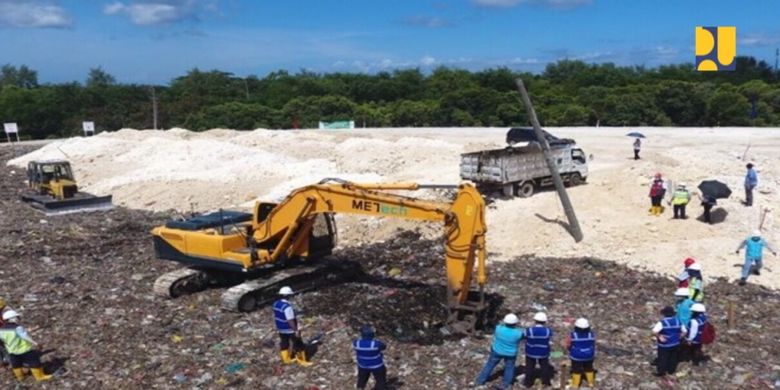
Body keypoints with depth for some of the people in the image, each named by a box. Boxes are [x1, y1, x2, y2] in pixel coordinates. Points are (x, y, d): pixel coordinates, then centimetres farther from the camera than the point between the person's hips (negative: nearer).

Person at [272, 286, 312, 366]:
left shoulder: (276, 304, -2)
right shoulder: (287, 306, -30)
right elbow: (290, 320, -28)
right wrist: (296, 330, -22)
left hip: (281, 329, 8)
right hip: (290, 329, -8)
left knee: (284, 344, 21)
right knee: (298, 344, 6)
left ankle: (286, 359, 36)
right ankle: (302, 361, 16)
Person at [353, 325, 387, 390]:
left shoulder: (356, 343, -27)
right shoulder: (376, 344, -34)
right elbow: (384, 347, -12)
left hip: (362, 366, 3)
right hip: (376, 366, -3)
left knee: (362, 380, 28)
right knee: (381, 381, 22)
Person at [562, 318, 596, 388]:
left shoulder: (572, 336, -24)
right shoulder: (592, 334, -16)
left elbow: (566, 345, -13)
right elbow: (593, 345, 0)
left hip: (576, 356, -2)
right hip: (589, 356, 3)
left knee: (576, 370, 16)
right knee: (589, 368, 24)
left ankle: (575, 385, 26)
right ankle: (591, 383, 38)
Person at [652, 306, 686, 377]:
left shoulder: (662, 322, -23)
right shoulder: (678, 321, -2)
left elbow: (654, 331, -35)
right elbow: (684, 331, 8)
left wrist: (659, 337, -19)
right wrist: (678, 337, 8)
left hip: (664, 345, -6)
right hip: (675, 344, 6)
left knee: (662, 358, 9)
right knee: (673, 358, 21)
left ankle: (661, 372, 20)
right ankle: (671, 370, 36)